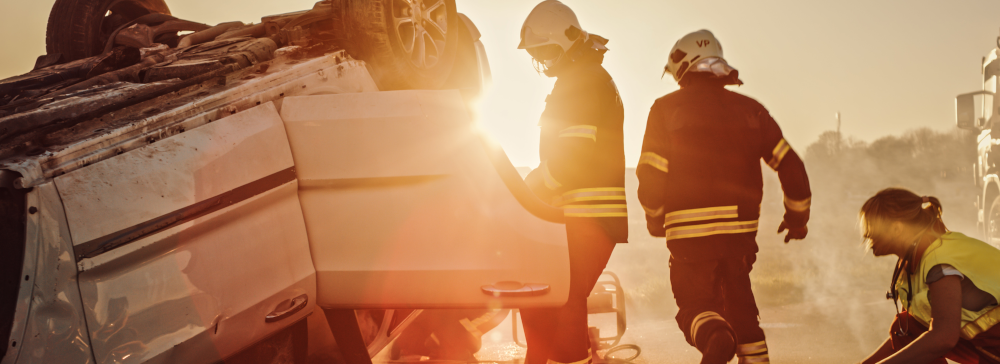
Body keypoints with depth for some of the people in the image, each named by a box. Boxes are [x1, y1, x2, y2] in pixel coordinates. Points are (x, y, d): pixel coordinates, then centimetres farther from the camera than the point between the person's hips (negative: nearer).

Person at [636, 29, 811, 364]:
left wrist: (655, 219, 12)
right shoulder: (749, 110, 8)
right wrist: (797, 216, 19)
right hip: (741, 229, 3)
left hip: (689, 231, -3)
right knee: (740, 307, 22)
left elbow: (651, 175, -6)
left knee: (696, 305, 5)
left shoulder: (667, 109, -1)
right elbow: (791, 167, 5)